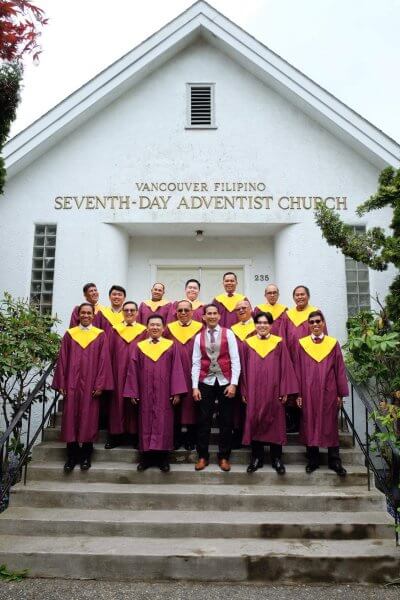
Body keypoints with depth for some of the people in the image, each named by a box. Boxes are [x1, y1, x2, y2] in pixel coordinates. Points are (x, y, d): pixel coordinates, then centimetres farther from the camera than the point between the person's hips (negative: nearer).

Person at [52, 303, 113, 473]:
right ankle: (72, 456, 13)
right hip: (71, 383, 2)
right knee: (70, 417, 3)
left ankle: (86, 455, 14)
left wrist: (100, 384, -9)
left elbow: (103, 360, -2)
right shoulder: (69, 334, 8)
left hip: (90, 383, -1)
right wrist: (61, 383, -1)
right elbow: (62, 359, 6)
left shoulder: (100, 335, 3)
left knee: (88, 418, 3)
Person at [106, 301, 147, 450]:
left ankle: (135, 434, 11)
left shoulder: (143, 331, 5)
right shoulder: (115, 330, 9)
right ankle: (116, 435, 12)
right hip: (118, 372, 1)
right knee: (118, 401, 3)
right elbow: (110, 352, 8)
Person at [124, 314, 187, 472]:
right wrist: (132, 392, 0)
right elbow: (133, 371, 5)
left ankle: (163, 456, 12)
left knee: (164, 423, 2)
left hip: (164, 393, -1)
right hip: (145, 393, 2)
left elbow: (176, 370, -2)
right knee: (146, 423, 7)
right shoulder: (139, 347, 6)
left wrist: (176, 392, -8)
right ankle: (146, 456, 17)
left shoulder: (171, 346, 1)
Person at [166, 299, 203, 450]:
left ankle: (191, 438, 17)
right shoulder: (170, 328, 8)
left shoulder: (199, 328, 2)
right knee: (175, 405, 5)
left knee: (191, 403, 4)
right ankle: (176, 437, 17)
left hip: (192, 373, -1)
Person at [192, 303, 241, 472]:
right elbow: (196, 363, 2)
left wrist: (233, 383, -12)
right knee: (203, 420, 4)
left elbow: (235, 360, -4)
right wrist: (195, 386, -5)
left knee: (226, 421, 5)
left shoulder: (228, 334, -1)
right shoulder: (199, 337, 5)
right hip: (206, 382, 1)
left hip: (225, 381, -1)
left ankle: (224, 457, 19)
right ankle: (202, 456, 18)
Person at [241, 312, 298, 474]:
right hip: (254, 391, 1)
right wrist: (244, 392, 2)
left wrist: (284, 391, -4)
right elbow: (244, 369, 6)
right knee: (254, 421, 6)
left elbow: (285, 367, 0)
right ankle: (256, 457, 18)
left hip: (273, 391, -1)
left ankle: (276, 458, 18)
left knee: (275, 422, 5)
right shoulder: (248, 344, 4)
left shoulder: (279, 343, 0)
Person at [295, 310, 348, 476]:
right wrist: (298, 394, -2)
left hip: (329, 391, 0)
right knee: (309, 424, 6)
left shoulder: (333, 343, 3)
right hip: (308, 392, 0)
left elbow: (340, 369, 4)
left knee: (330, 424, 6)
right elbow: (298, 370, 3)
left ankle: (334, 461, 15)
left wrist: (341, 394, 1)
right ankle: (313, 459, 18)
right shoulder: (301, 344, 3)